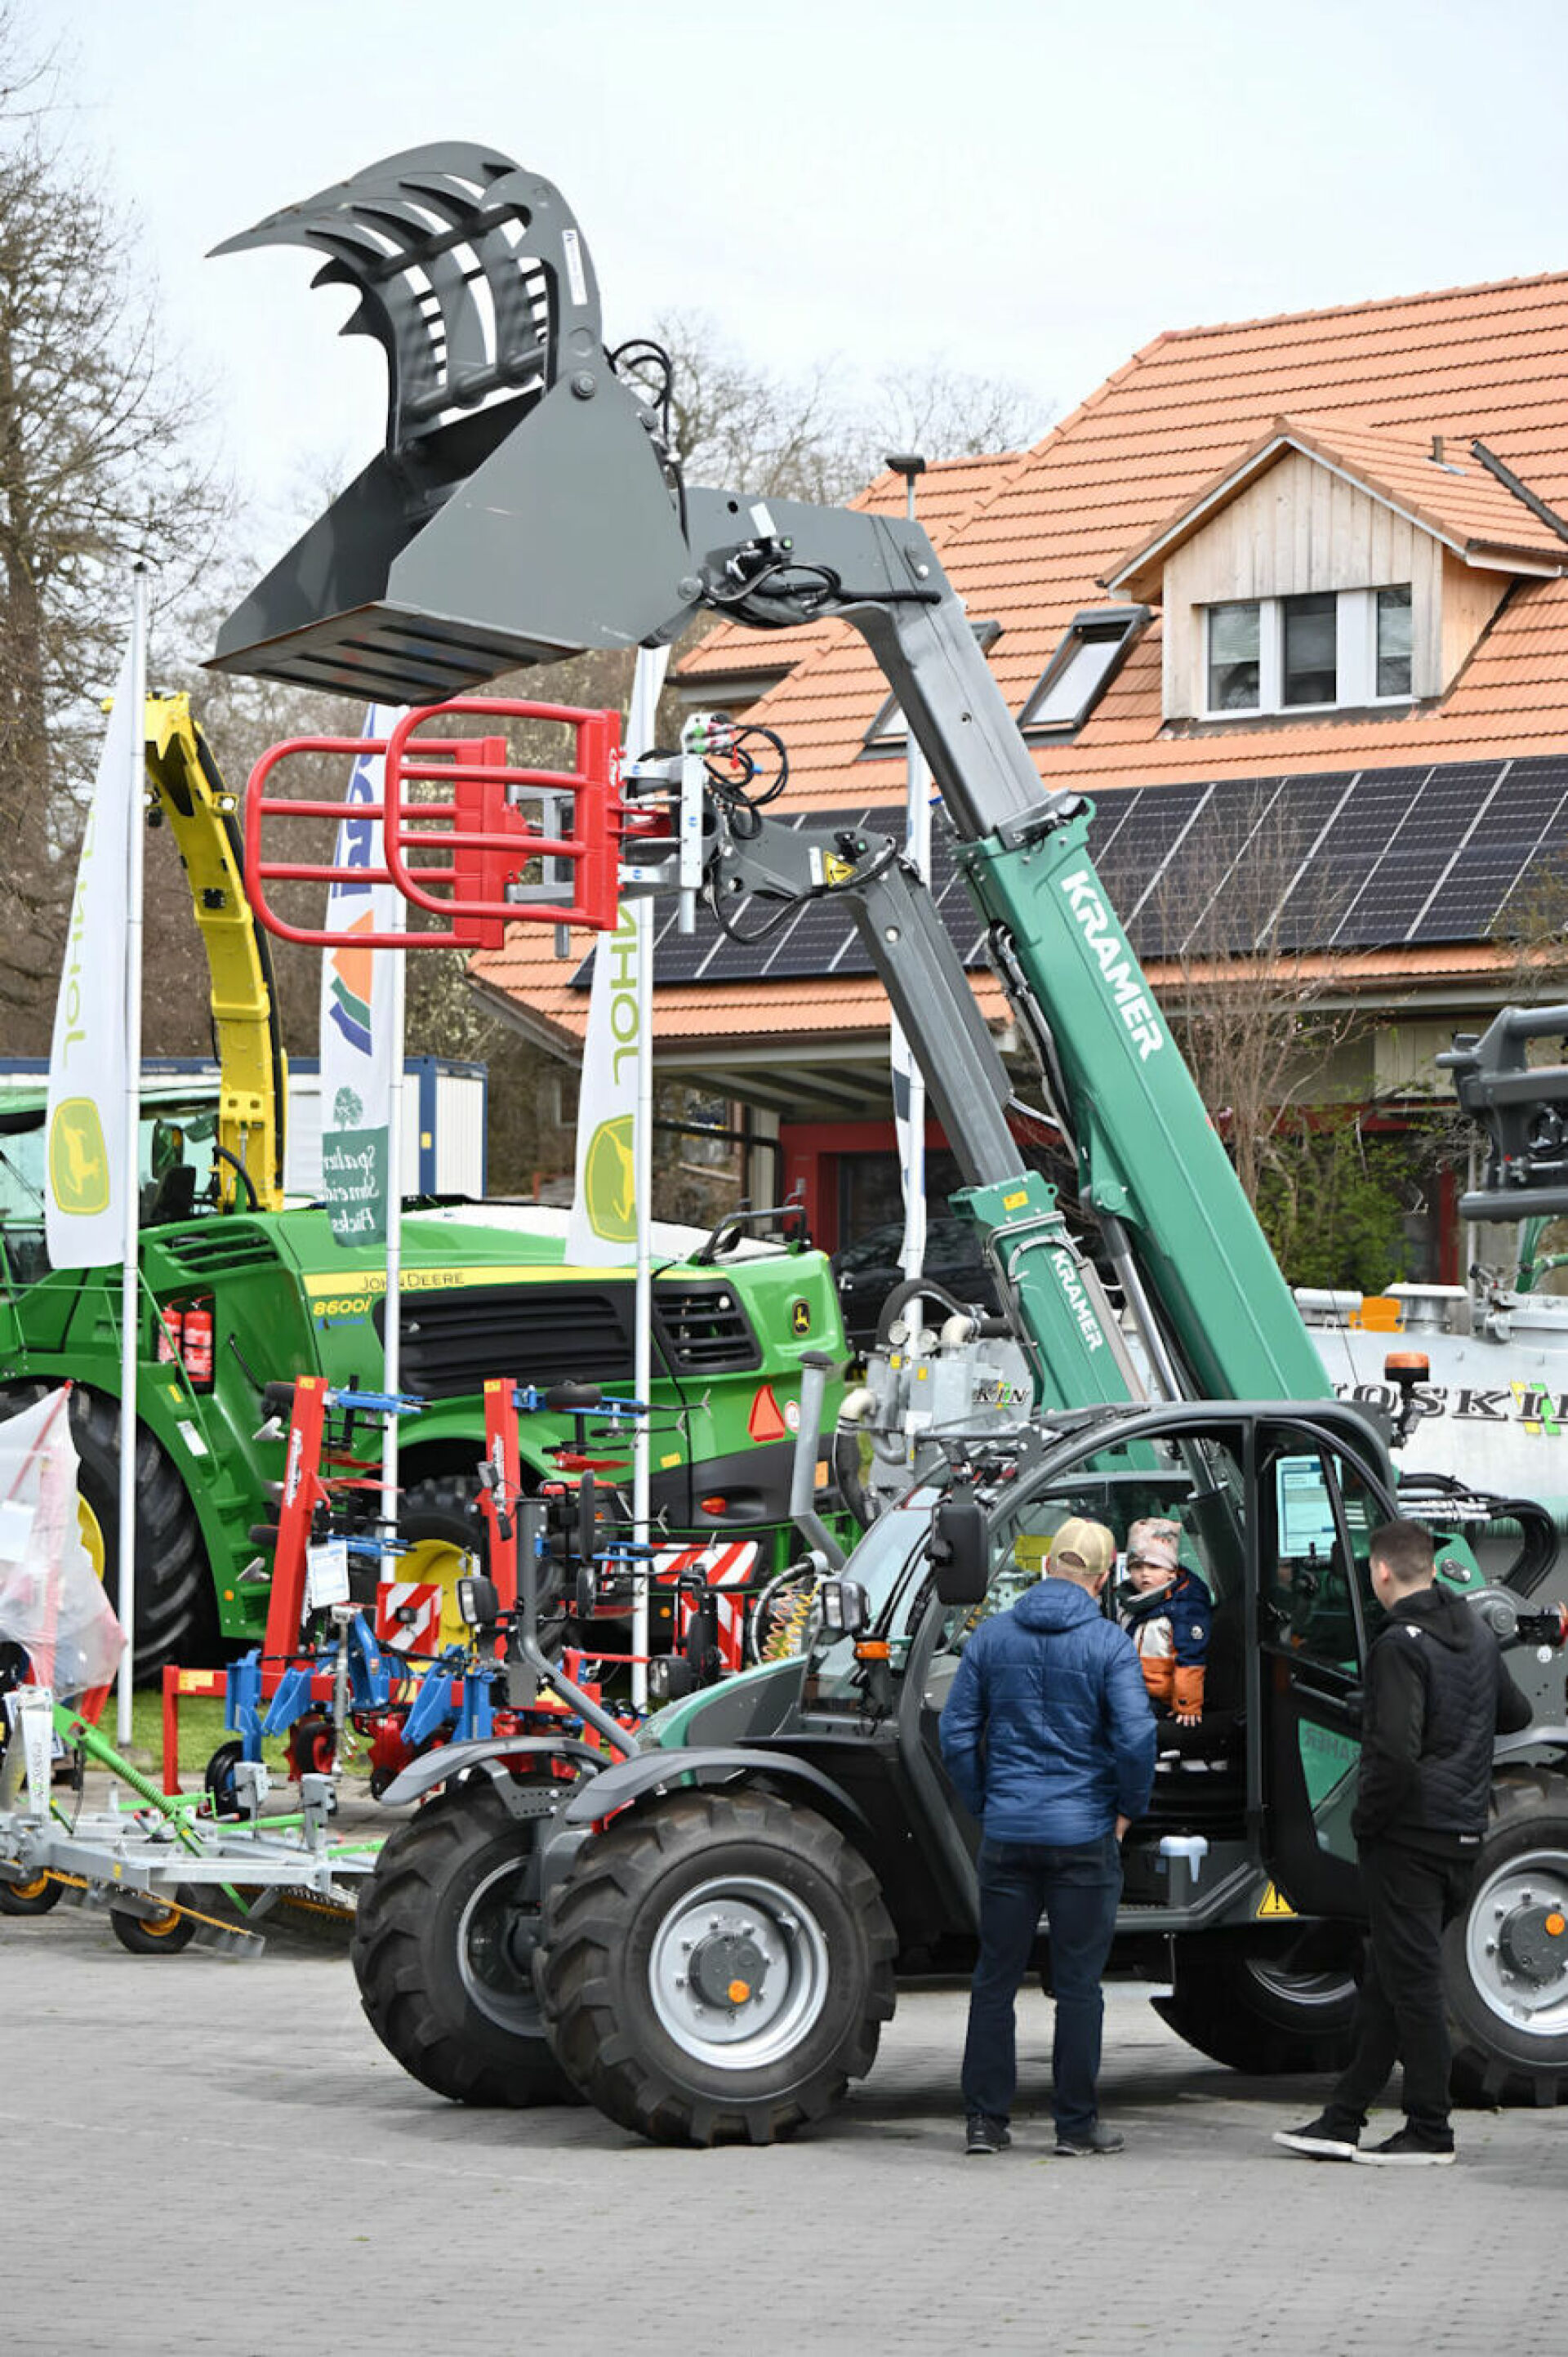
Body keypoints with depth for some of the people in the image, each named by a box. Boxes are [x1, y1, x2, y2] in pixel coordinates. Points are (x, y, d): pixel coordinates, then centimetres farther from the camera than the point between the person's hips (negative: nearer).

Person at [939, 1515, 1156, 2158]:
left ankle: (984, 2118, 11)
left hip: (1008, 1834, 3)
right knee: (1078, 1983, 4)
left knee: (995, 1979, 10)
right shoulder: (1109, 1644, -6)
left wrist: (984, 1808, 13)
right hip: (1083, 1835, -3)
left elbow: (957, 1733, 4)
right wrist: (1128, 1810, 1)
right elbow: (1136, 1738, -14)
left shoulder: (991, 1636, 4)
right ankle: (1076, 2124, 8)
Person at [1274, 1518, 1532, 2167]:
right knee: (1386, 1981, 13)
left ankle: (1429, 2132, 2)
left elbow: (1394, 1752, -25)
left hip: (1410, 1839, -9)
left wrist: (1366, 1822, -12)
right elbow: (1515, 1714, 27)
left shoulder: (1400, 1646, -16)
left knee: (1410, 1983, -2)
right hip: (1464, 1835, 9)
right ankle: (1343, 2120, 17)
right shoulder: (1478, 1636, 11)